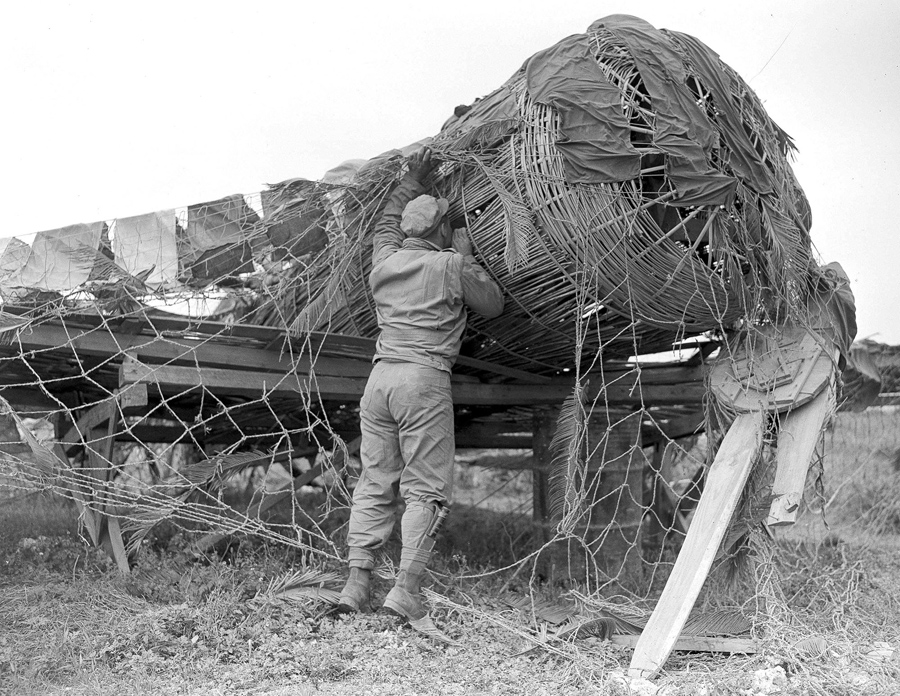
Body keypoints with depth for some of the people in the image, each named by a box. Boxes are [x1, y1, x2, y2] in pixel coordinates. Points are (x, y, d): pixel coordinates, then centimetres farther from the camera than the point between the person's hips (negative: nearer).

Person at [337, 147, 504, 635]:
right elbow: (493, 305, 12)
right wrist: (466, 254, 18)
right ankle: (406, 587, -11)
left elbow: (387, 222, 38)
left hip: (380, 375, 6)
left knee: (374, 480, 9)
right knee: (425, 488, -3)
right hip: (425, 378, -5)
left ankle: (357, 580, 5)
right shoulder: (452, 266, 0)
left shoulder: (384, 261, 16)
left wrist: (412, 180, 45)